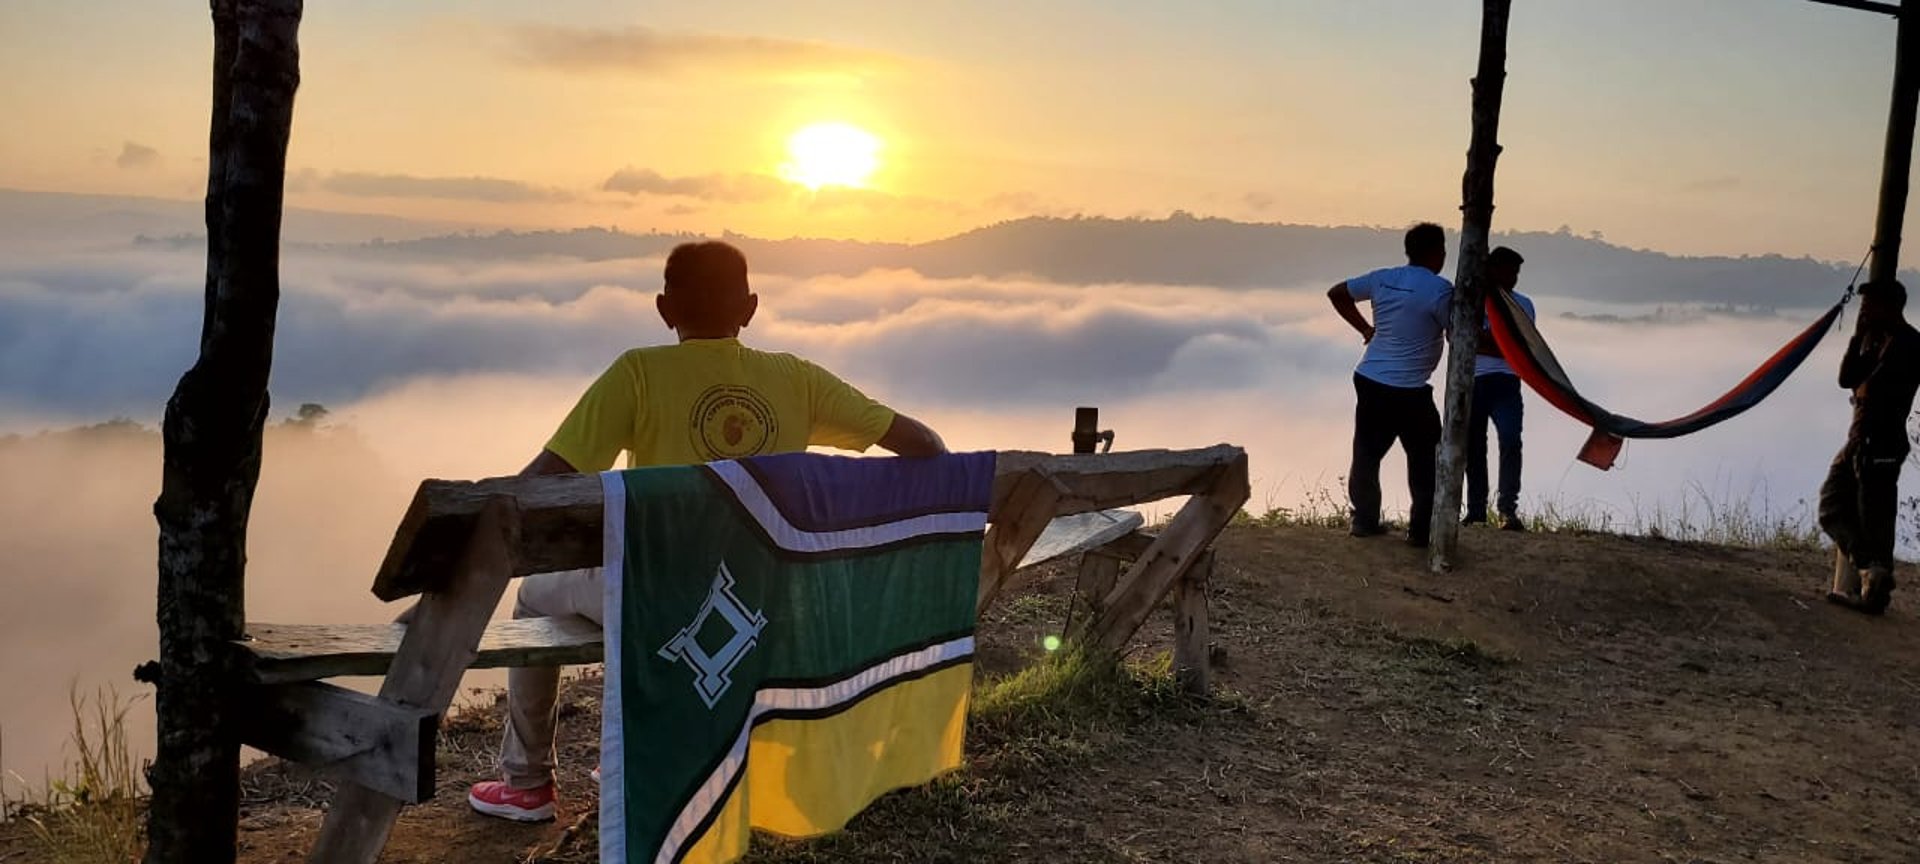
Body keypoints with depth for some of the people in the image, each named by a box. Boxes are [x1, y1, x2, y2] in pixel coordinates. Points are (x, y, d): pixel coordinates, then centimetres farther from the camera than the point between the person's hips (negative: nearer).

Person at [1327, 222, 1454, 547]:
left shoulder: (1382, 278, 6)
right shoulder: (1440, 289, -14)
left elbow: (1336, 293, 18)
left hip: (1369, 380, 6)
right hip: (1408, 390, -6)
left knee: (1367, 453, 15)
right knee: (1425, 459, 9)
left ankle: (1364, 520, 23)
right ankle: (1421, 529, 10)